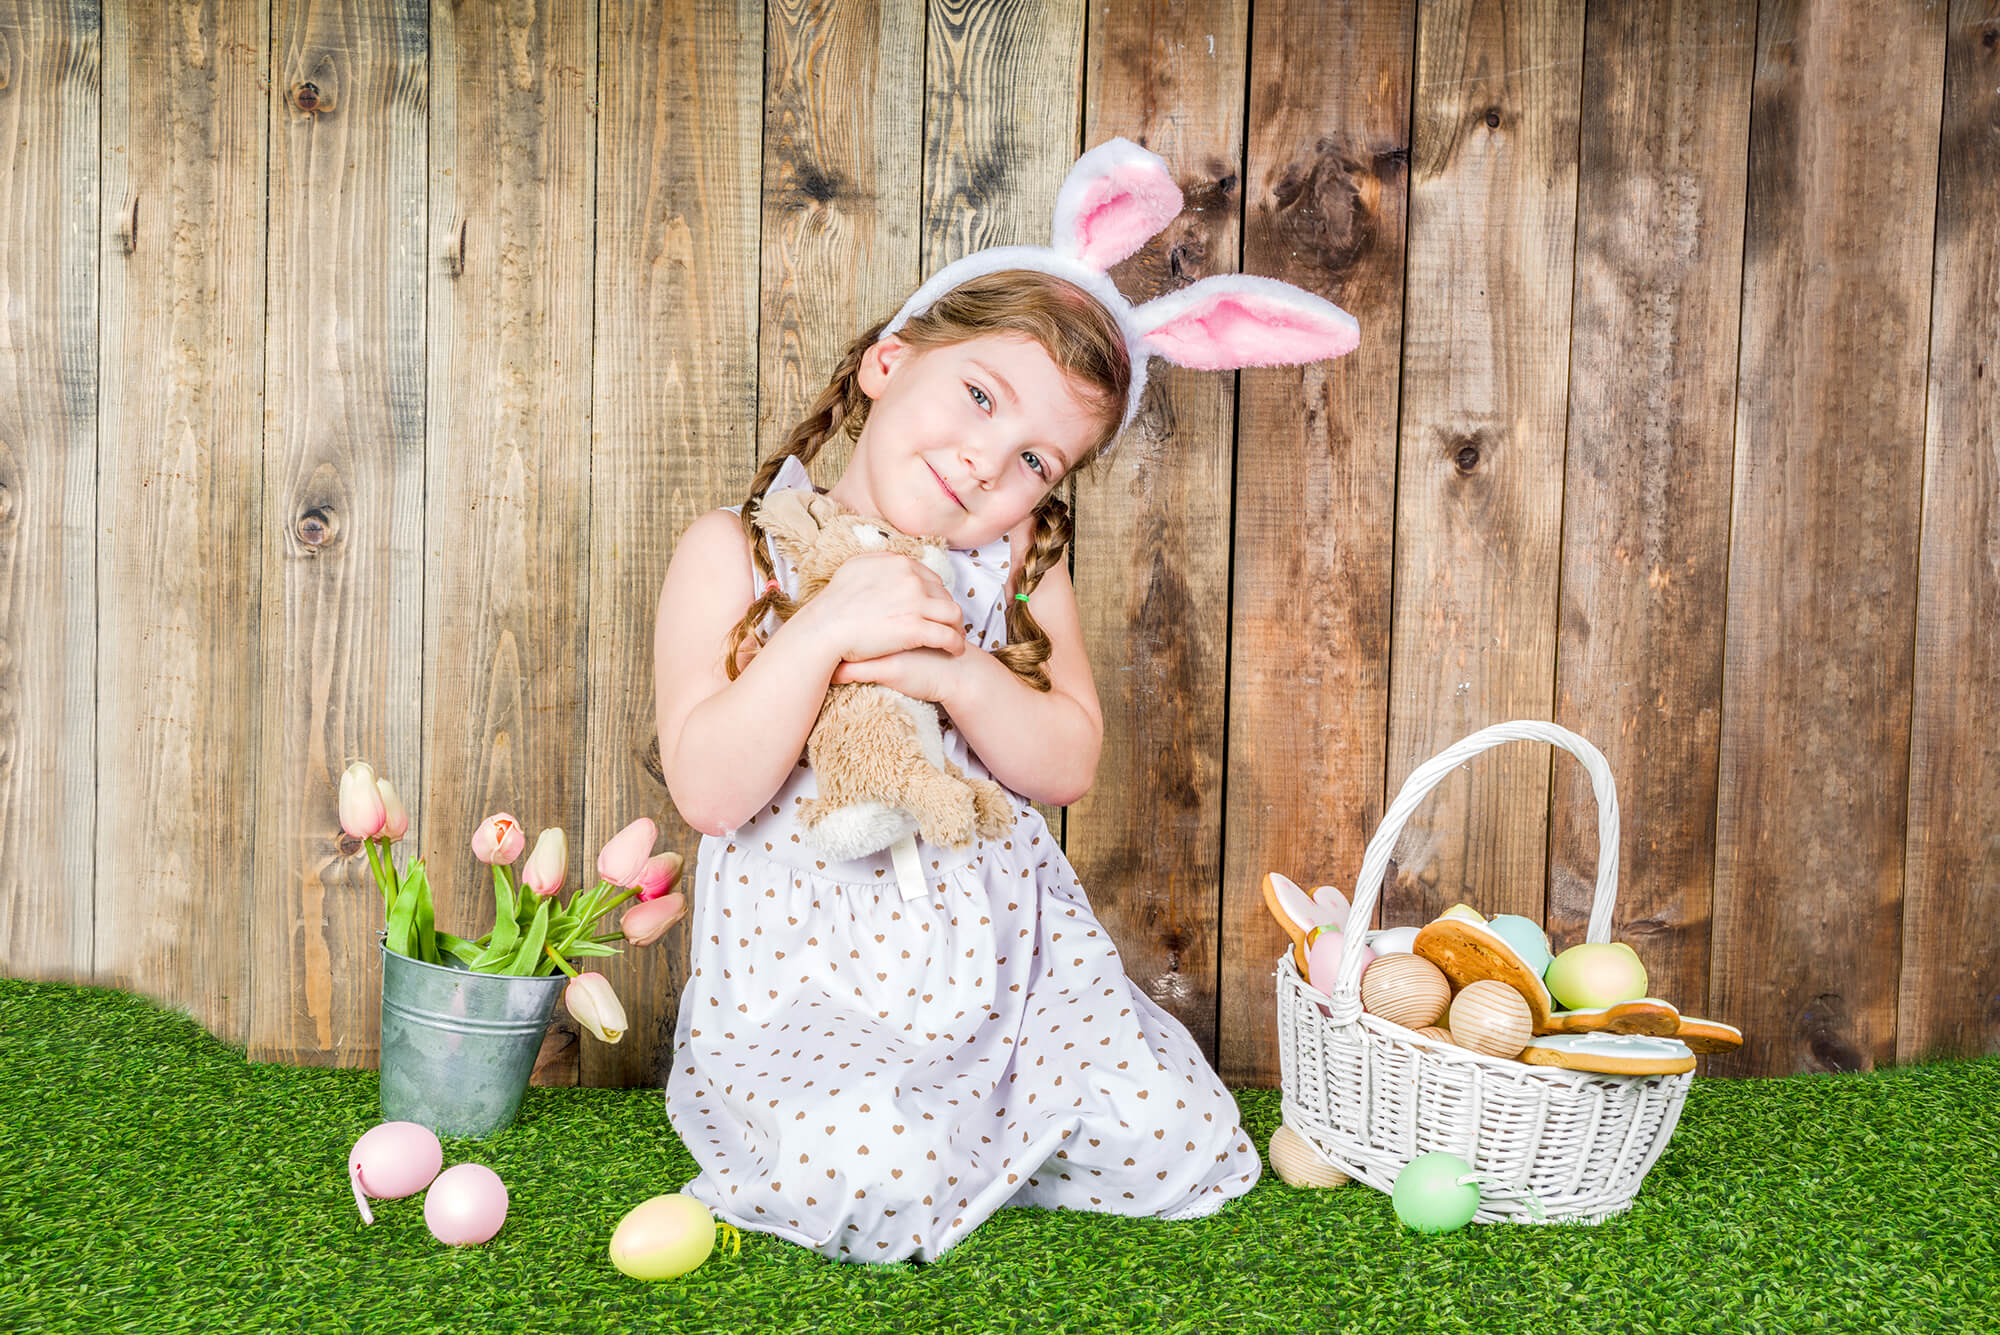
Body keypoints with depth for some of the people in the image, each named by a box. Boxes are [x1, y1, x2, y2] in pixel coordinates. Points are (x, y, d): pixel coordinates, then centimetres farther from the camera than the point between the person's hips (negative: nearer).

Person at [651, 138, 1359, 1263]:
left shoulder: (1020, 564, 5)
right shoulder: (737, 551, -5)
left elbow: (1068, 766, -1)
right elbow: (709, 790, -14)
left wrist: (958, 674, -19)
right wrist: (826, 631, -25)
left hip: (1005, 949, 4)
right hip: (811, 976, -4)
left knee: (1169, 1143, -8)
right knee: (874, 1179, -29)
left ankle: (984, 1130, 18)